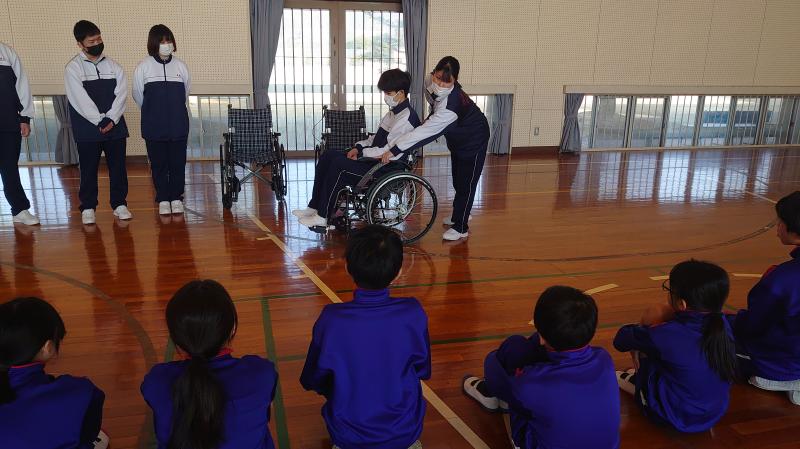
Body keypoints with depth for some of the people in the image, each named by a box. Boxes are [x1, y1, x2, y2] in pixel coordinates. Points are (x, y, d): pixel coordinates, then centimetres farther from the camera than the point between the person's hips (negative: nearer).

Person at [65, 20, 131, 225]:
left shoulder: (113, 66, 7)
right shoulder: (73, 68, -2)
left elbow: (121, 93, -2)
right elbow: (80, 99, -10)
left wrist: (111, 119, -13)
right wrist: (100, 121, -15)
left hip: (114, 125, 3)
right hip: (87, 129, -2)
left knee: (118, 167, 5)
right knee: (89, 169, 4)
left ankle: (119, 204, 15)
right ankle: (88, 208, 12)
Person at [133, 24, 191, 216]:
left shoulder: (180, 66, 2)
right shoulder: (143, 67, -3)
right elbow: (138, 95, 6)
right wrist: (152, 113, 14)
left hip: (178, 125, 1)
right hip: (154, 127, -1)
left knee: (178, 163, 5)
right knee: (158, 164, 6)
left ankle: (176, 198, 19)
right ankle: (163, 199, 18)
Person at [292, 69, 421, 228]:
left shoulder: (406, 117, -17)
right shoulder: (394, 112, 15)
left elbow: (390, 151, -22)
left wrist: (362, 153, -13)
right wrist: (359, 146, 4)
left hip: (386, 167, -10)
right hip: (374, 158, 11)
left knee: (339, 165, -24)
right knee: (327, 156, 2)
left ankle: (322, 216, -14)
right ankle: (314, 207, 2)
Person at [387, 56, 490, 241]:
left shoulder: (452, 103, -41)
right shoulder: (431, 84, -18)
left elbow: (427, 130, -45)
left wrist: (394, 149, -45)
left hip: (474, 142, -8)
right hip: (457, 139, 8)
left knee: (466, 184, -1)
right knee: (458, 182, 22)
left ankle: (460, 228, 11)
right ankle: (457, 216, 40)